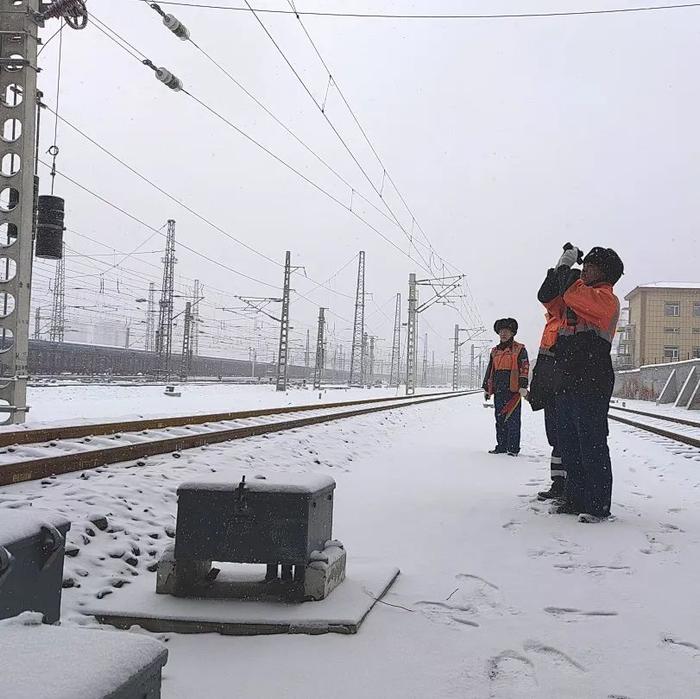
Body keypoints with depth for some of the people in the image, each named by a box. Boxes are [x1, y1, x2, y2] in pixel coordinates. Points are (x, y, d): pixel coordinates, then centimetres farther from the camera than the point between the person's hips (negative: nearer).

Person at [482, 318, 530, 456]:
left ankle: (513, 448, -2)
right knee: (500, 420, 9)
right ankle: (501, 446, 15)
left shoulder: (519, 349, 2)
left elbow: (525, 369, -5)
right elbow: (490, 370, 23)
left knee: (512, 420, -5)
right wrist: (486, 388, 20)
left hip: (513, 390, -6)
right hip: (498, 391, 6)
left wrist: (523, 386, -14)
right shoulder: (495, 351, 19)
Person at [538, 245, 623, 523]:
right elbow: (546, 296, 20)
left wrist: (566, 267, -5)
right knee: (568, 445, 12)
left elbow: (571, 293, -22)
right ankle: (576, 498, 20)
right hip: (565, 383, 9)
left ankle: (599, 505, 1)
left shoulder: (605, 298, -6)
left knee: (592, 446, -5)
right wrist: (561, 265, 10)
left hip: (591, 385, -9)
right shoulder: (577, 297, 20)